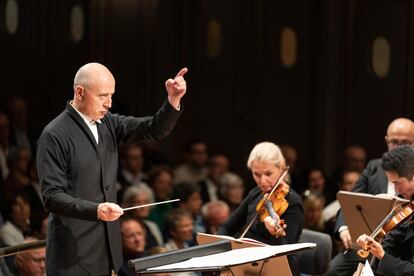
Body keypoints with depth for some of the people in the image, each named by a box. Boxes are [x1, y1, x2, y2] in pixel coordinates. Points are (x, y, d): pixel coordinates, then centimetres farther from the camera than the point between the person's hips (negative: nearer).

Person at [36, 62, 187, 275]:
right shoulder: (54, 136, -12)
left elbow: (155, 130, 0)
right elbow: (52, 197, -16)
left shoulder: (108, 123, 9)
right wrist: (96, 210, -30)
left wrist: (173, 100, -18)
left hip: (107, 248, 7)